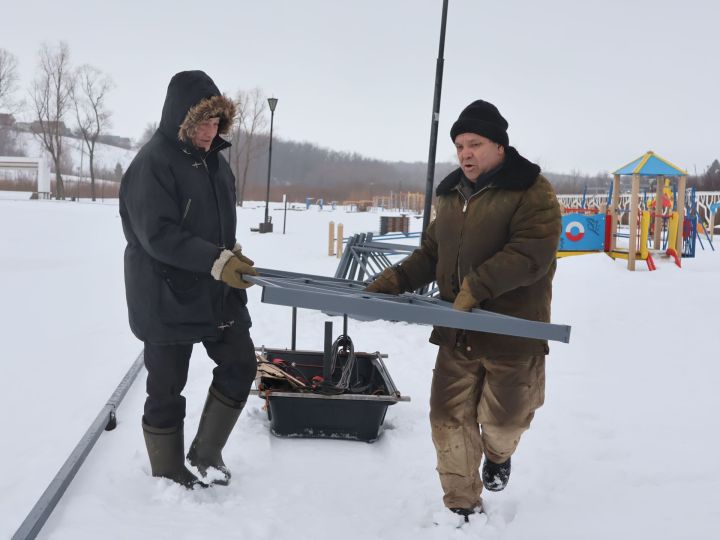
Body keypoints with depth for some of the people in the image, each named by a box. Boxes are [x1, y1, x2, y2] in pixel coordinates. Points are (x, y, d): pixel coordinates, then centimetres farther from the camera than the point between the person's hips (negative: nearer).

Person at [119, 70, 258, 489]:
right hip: (167, 298, -8)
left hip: (218, 292, 8)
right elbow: (158, 235, -26)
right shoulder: (153, 163, -19)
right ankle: (169, 476, 23)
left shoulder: (214, 159, 8)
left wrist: (233, 253, 5)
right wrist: (217, 260, -31)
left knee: (241, 365, 12)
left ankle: (206, 453, 28)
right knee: (167, 388, 6)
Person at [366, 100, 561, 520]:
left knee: (502, 417, 10)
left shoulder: (531, 191, -10)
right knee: (449, 418, 5)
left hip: (512, 332, -6)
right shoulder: (454, 194, 13)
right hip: (458, 333, 6)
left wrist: (477, 287, -30)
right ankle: (463, 506, 21)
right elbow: (431, 253, 17)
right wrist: (393, 281, 3)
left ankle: (498, 455, 47)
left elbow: (529, 255, -22)